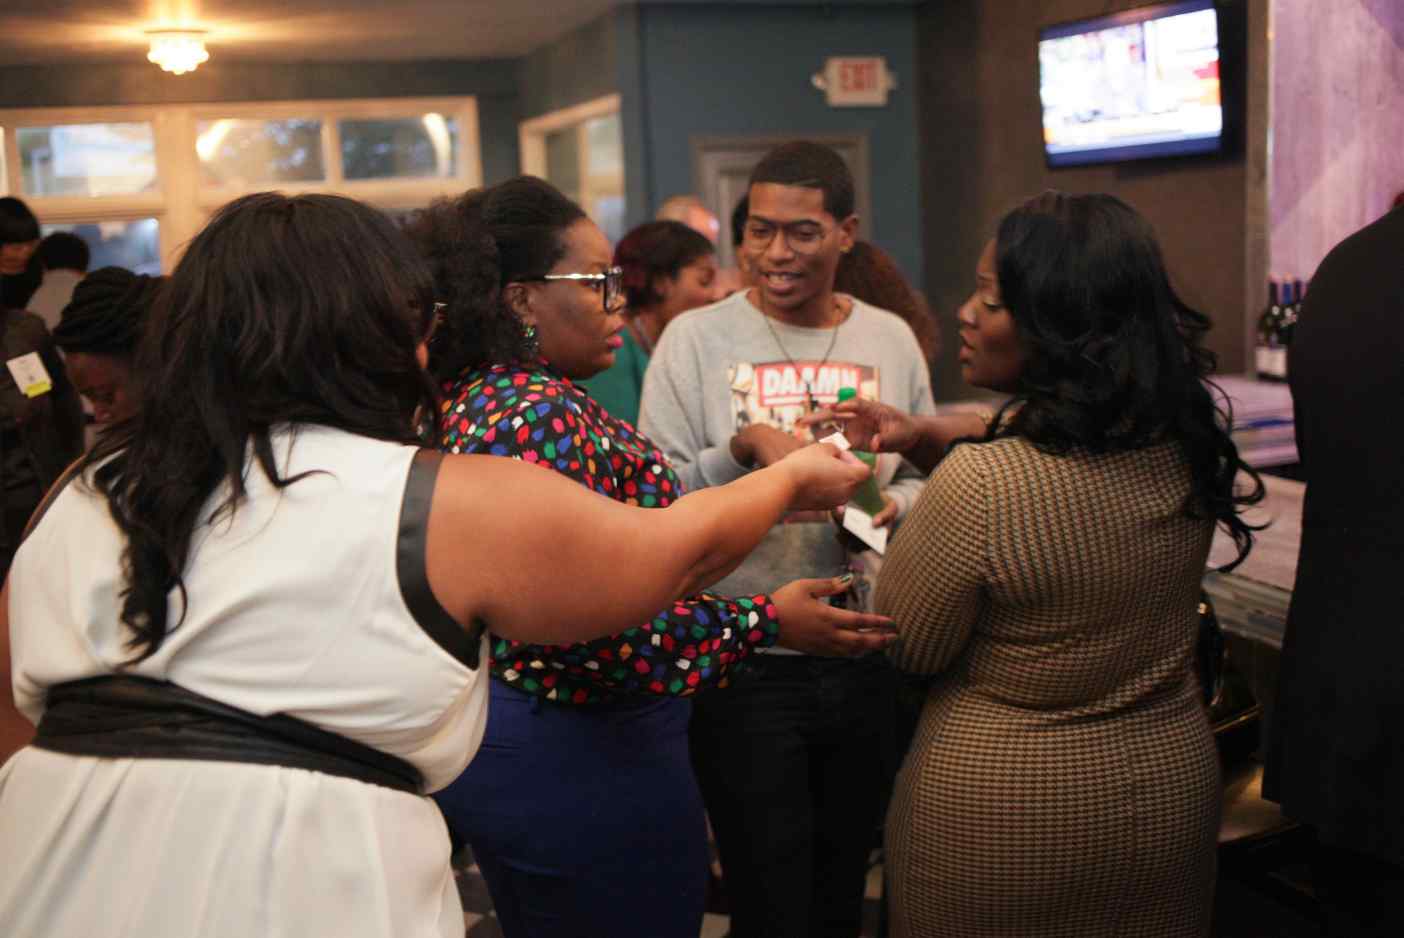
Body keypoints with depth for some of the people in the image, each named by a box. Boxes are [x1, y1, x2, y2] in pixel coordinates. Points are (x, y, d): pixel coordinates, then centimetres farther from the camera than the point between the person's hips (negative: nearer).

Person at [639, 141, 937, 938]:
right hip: (746, 663, -3)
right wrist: (740, 450, -22)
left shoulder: (891, 340, 5)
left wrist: (889, 506, -10)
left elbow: (925, 477, 11)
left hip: (866, 658, 4)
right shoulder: (695, 339, -4)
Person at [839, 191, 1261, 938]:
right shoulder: (1186, 445, -8)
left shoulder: (977, 486, -28)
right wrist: (929, 436, 1)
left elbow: (904, 647, -14)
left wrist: (901, 533, 0)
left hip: (1001, 813, -5)